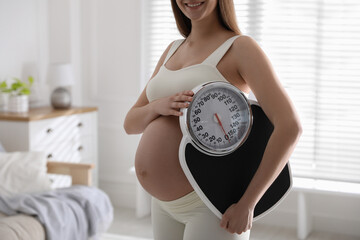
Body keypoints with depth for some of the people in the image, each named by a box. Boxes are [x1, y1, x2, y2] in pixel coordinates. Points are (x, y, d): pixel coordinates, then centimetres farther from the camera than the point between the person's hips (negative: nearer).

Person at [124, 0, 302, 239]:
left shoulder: (240, 47, -10)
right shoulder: (173, 50, 12)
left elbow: (290, 126, -20)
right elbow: (131, 124, 11)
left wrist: (247, 204, -20)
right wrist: (159, 106, -13)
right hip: (167, 203, 8)